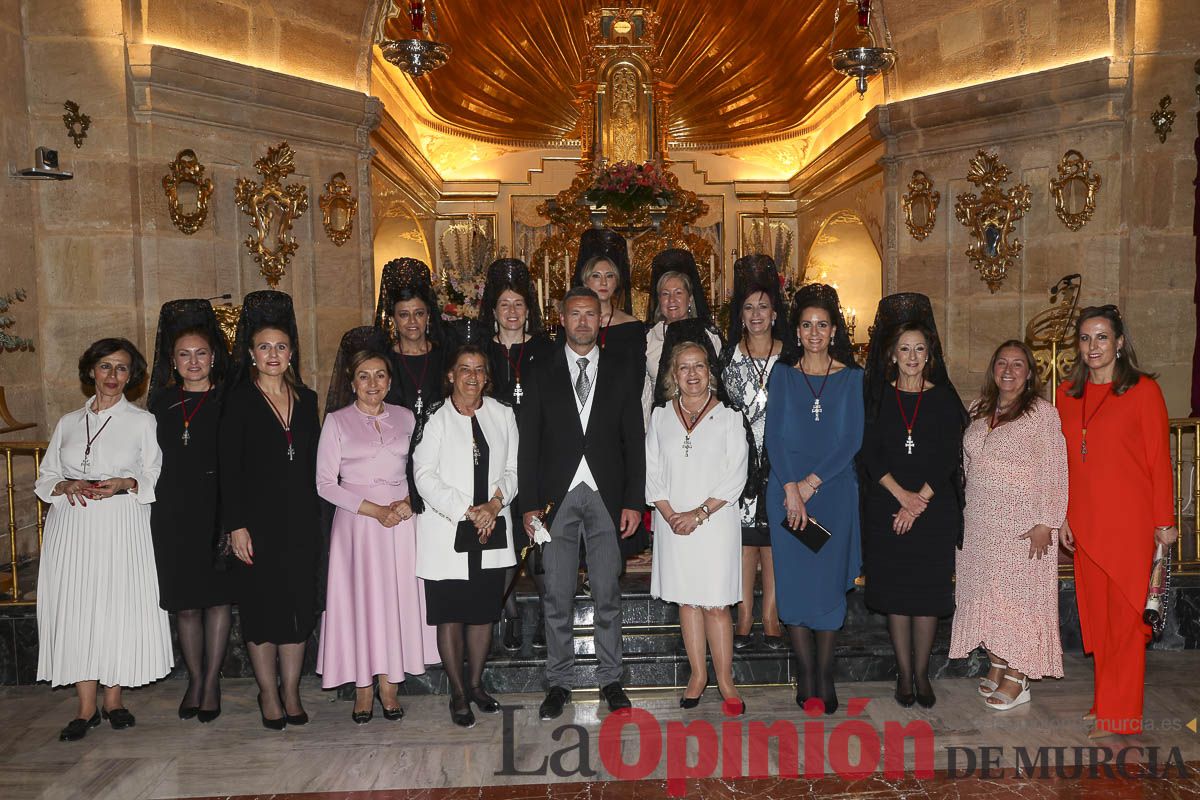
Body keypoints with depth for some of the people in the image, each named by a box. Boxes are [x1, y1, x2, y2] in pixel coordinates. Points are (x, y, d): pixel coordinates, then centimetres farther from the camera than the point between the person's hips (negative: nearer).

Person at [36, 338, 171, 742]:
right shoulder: (68, 423, 14)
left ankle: (113, 698, 11)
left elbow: (157, 481, 4)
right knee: (76, 609, -1)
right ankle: (86, 706, 7)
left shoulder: (142, 422, 5)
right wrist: (66, 486, -6)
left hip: (122, 527, -2)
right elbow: (45, 479, 15)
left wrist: (126, 484, -14)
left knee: (119, 608, -2)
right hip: (72, 527, 3)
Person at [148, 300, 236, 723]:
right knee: (184, 602, 9)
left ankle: (212, 682, 15)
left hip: (218, 511, -3)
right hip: (173, 514, 3)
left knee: (218, 597, 3)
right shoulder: (161, 402, 9)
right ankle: (194, 680, 23)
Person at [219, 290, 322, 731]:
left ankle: (291, 693, 19)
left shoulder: (306, 399, 9)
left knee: (298, 606, 7)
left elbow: (314, 463, 11)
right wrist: (235, 525, -12)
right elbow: (229, 467, -6)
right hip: (258, 521, -3)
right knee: (261, 608, 5)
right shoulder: (239, 400, -2)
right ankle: (269, 695, 18)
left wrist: (315, 520, 7)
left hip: (301, 521, 4)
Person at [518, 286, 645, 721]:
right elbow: (529, 443, 4)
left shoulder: (622, 373, 7)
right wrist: (530, 503, -3)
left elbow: (634, 441, 5)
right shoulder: (542, 375, 7)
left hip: (607, 497, 0)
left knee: (607, 594, 6)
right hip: (558, 497, 0)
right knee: (557, 596, 6)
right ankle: (558, 682, 17)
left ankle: (610, 679, 20)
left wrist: (634, 500, -2)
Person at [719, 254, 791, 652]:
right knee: (743, 537, 1)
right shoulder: (729, 356, 6)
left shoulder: (791, 357, 5)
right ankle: (744, 618, 9)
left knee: (775, 538, 1)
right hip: (739, 459, 0)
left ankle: (771, 618, 10)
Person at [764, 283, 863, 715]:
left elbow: (852, 439, -3)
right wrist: (791, 489, -14)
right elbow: (773, 436, -2)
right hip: (787, 491, 0)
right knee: (794, 579, 1)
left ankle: (824, 674, 12)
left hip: (835, 490, 0)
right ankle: (806, 674, 12)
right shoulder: (783, 375, 6)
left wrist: (811, 482, -12)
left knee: (829, 579, 2)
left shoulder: (852, 378, 5)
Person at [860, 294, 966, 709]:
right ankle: (904, 673, 16)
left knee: (928, 592, 3)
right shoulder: (878, 398, 3)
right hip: (885, 508, 0)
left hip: (934, 509, 0)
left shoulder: (944, 399, 3)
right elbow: (869, 454, -3)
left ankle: (921, 672, 16)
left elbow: (949, 458, -3)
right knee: (895, 590, 4)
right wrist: (901, 495, -14)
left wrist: (918, 502, -11)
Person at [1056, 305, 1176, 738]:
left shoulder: (1143, 390, -4)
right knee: (1097, 612, 10)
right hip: (1085, 521, 5)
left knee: (1124, 613, -1)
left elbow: (1159, 459, -4)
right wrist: (1061, 515, 8)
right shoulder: (1067, 394, 10)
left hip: (1129, 519, -5)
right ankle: (1106, 701, 24)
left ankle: (1119, 716, 8)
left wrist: (1164, 520, -5)